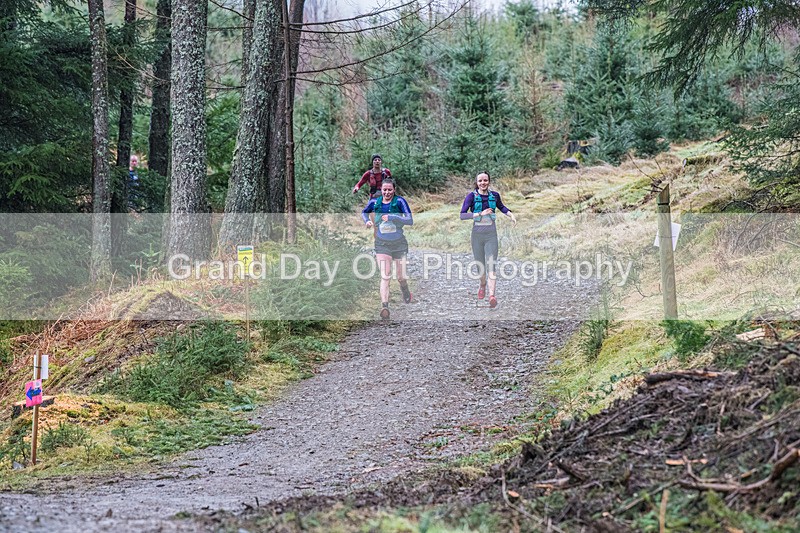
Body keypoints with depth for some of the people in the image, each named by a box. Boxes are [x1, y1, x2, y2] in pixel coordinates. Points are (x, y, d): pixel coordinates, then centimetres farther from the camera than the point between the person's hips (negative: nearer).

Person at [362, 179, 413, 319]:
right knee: (385, 276, -15)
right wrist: (367, 221, -3)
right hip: (382, 244, 1)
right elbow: (364, 212, 18)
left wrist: (392, 217, -28)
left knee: (401, 277, 11)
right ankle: (384, 306, -22)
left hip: (399, 244, -1)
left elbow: (410, 220, -19)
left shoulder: (400, 201, -11)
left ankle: (405, 291, 46)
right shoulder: (375, 202, -1)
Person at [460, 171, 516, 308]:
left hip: (491, 235, 0)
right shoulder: (472, 196, -6)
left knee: (491, 265, -13)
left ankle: (491, 296, -25)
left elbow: (501, 207, 25)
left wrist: (511, 214, 8)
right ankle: (483, 285, 44)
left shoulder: (494, 195, 4)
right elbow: (462, 215, -16)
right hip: (477, 235, 0)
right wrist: (481, 214, -22)